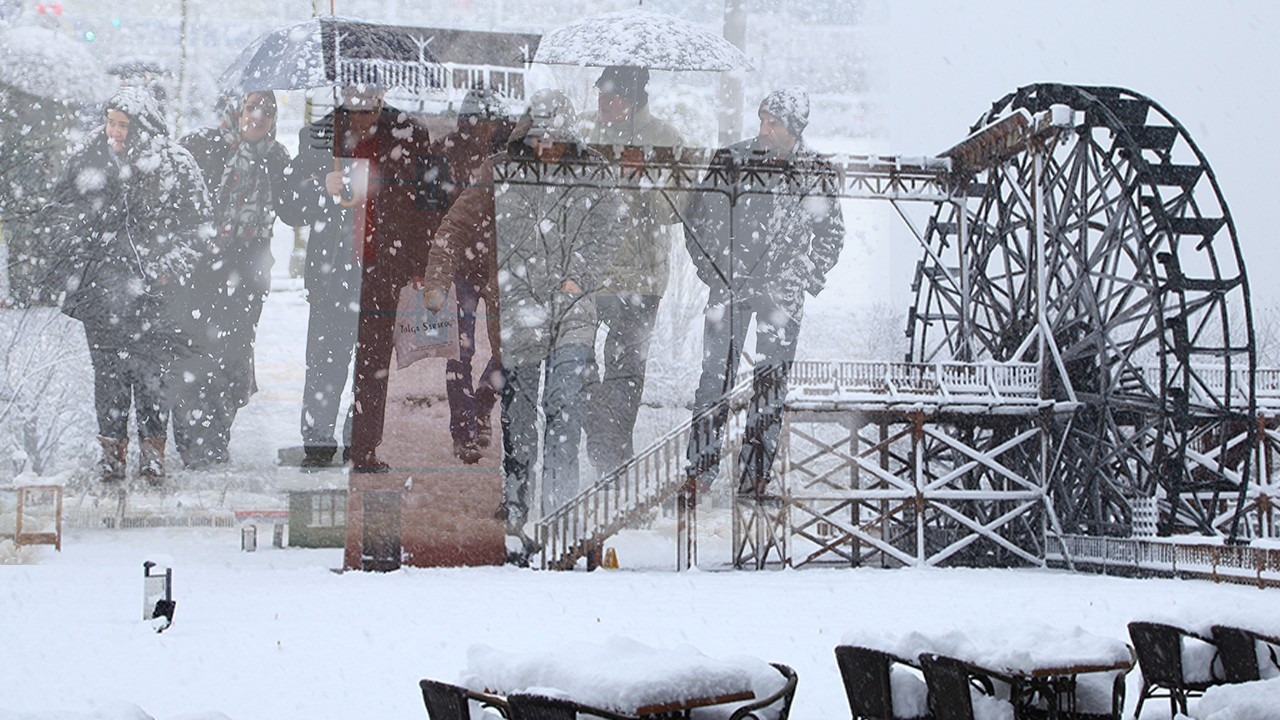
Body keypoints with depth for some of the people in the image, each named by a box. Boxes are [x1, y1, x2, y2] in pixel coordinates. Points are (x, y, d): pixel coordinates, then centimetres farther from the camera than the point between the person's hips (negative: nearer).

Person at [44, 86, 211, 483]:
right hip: (103, 289, 2)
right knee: (107, 368, 2)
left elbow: (196, 225, 4)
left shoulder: (176, 165, -1)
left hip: (155, 287, -2)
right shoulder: (88, 160, 6)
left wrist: (169, 269, -4)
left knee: (152, 367, -3)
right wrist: (82, 257, 6)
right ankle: (111, 446, 11)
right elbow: (62, 213, 17)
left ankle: (152, 446, 9)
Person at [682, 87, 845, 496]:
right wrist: (712, 270, 0)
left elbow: (831, 236, 10)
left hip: (781, 291, 0)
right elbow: (697, 219, 8)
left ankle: (755, 476, 8)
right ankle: (700, 469, 0)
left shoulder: (815, 171, 2)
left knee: (771, 382, 1)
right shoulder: (731, 160, 2)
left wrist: (804, 279, -1)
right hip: (729, 283, 0)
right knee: (717, 374, -5)